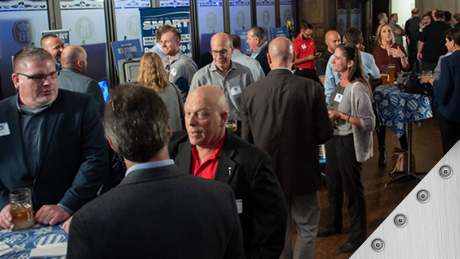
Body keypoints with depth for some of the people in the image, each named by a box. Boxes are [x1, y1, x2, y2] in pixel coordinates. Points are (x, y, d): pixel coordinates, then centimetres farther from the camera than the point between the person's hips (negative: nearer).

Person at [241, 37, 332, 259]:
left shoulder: (250, 92, -10)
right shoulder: (312, 88, -14)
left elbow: (246, 139, -4)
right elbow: (325, 134, -10)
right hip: (303, 173, -2)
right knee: (307, 227, 16)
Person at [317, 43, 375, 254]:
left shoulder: (357, 88, -20)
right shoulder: (339, 84, 4)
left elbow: (369, 123, -21)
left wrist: (341, 116, -24)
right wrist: (329, 115, 1)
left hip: (349, 143, -8)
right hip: (333, 140, 8)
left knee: (352, 190, 4)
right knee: (333, 186, 21)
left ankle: (358, 237, 20)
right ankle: (334, 225, 41)